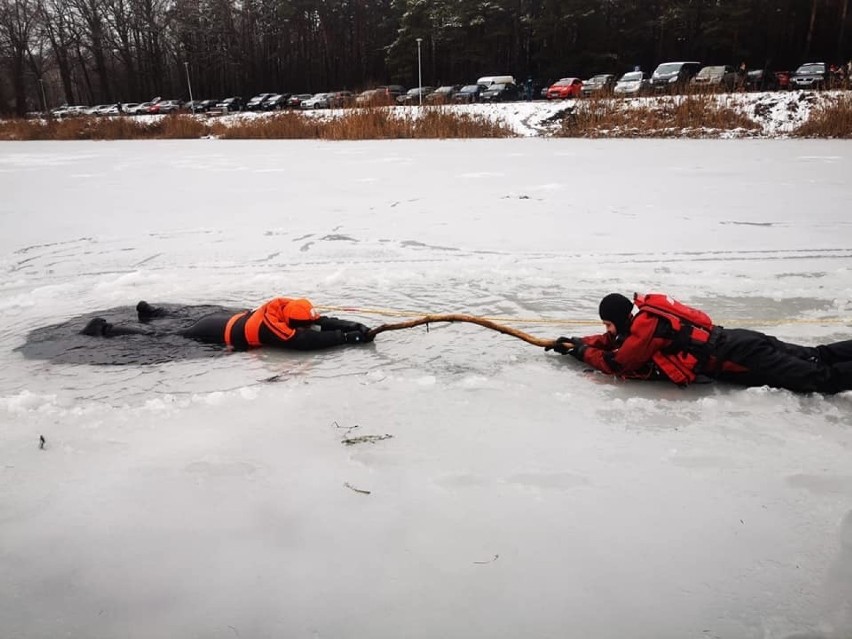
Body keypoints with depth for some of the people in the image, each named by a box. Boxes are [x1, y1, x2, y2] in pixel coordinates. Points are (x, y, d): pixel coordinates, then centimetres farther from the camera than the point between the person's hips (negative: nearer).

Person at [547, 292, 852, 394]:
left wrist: (582, 351, -2)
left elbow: (617, 364, -16)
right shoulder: (644, 315, 9)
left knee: (820, 378, -11)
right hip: (735, 342, 9)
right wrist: (576, 342, 11)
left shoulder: (647, 324, -19)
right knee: (815, 356, 14)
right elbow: (616, 341, 21)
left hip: (739, 357, -9)